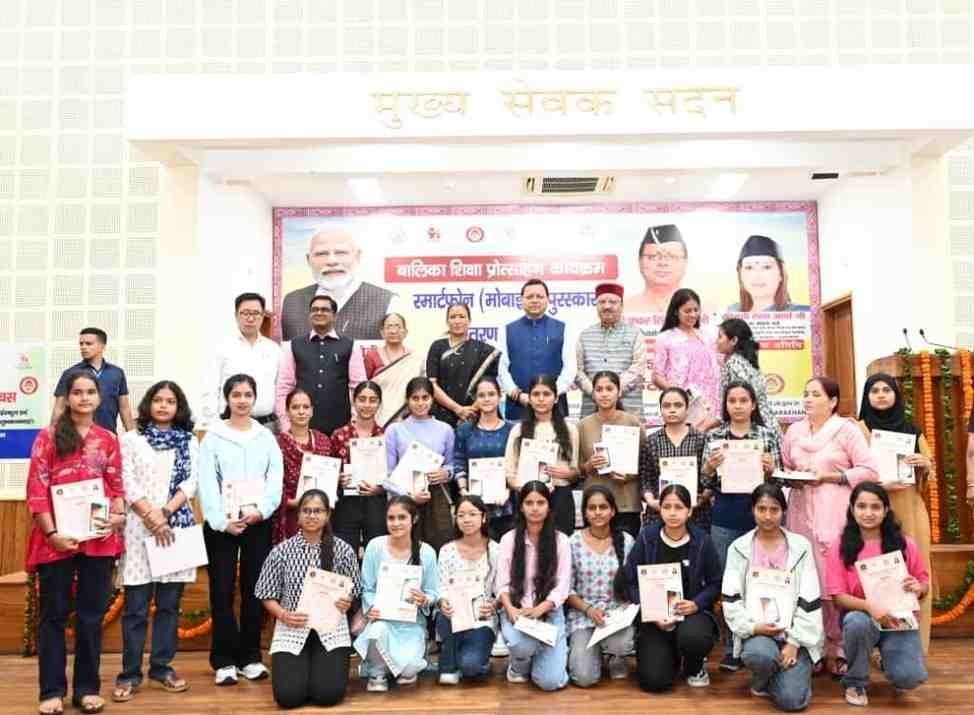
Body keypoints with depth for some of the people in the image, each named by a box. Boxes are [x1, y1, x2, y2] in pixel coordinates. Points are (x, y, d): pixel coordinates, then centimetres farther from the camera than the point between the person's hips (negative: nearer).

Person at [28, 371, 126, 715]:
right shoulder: (48, 437, 0)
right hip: (57, 539, -2)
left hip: (99, 538, 3)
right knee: (54, 614, 8)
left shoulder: (108, 439, 9)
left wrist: (119, 515, -9)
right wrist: (51, 533, -12)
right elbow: (36, 489, -4)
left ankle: (87, 687, 20)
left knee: (92, 614, 9)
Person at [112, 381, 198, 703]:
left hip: (178, 526, 2)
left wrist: (166, 512, -12)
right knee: (136, 606, -1)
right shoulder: (131, 439, 6)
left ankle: (162, 668, 17)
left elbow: (191, 481, 1)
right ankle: (129, 673, 8)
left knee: (169, 604, 7)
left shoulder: (189, 441, 10)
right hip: (140, 527, -2)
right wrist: (151, 517, -12)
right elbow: (127, 484, -2)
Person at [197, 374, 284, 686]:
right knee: (222, 590, 1)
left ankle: (251, 656, 17)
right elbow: (207, 483, -6)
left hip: (259, 521, 2)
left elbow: (276, 477, 1)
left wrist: (260, 510, -14)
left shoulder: (266, 436, 9)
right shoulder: (213, 436, 2)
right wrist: (222, 520, -17)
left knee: (254, 589, 6)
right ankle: (224, 660, 11)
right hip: (221, 523, -2)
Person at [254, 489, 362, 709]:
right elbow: (267, 594, 5)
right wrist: (283, 615, -13)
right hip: (292, 629, 0)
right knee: (289, 695, -16)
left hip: (331, 629, 0)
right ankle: (301, 668, 20)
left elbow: (354, 592, 7)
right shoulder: (281, 551, -1)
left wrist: (346, 602, -15)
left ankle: (322, 667, 20)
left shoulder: (343, 550, -1)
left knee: (328, 694, -16)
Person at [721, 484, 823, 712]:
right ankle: (760, 681, 2)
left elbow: (809, 601, -3)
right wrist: (753, 627, -18)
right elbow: (730, 600, -2)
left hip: (793, 631, 0)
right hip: (756, 630, 0)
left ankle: (781, 673, 17)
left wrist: (795, 642, -11)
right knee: (759, 654, -34)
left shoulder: (801, 546, 2)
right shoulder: (739, 548, 1)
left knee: (792, 700, -18)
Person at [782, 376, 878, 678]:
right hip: (802, 512, 4)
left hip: (835, 514, -4)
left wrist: (828, 477, -12)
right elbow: (784, 469, 20)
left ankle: (837, 647, 7)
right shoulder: (794, 431, 12)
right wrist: (791, 479, -2)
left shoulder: (847, 429, -1)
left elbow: (869, 471, -5)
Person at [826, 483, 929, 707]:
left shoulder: (905, 545, -2)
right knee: (856, 621, -37)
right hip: (862, 616, -1)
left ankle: (887, 657, 19)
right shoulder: (840, 548, -6)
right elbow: (838, 596, -9)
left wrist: (919, 588, -16)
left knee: (910, 678, -22)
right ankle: (855, 683, -7)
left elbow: (925, 584, 9)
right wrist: (869, 606, -28)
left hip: (900, 619, 1)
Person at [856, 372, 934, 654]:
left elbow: (929, 471, 16)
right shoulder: (860, 429, 4)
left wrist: (924, 464, -6)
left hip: (910, 507, 3)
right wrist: (880, 483, -19)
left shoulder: (912, 430, 15)